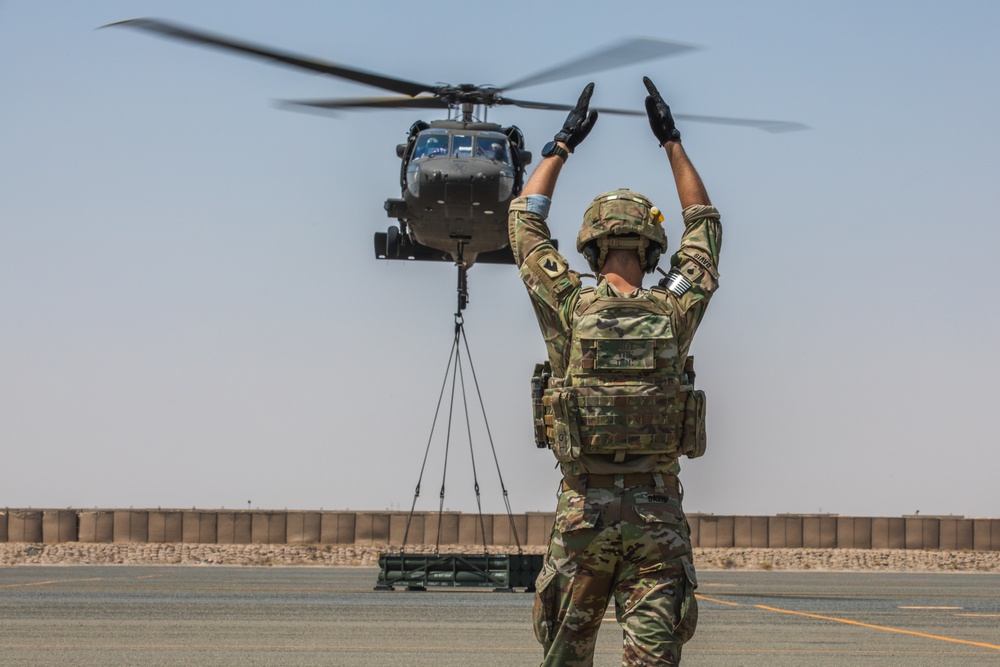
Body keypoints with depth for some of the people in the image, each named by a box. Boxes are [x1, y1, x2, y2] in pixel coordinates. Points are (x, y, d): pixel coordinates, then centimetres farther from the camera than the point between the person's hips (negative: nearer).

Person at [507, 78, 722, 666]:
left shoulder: (569, 308, -3)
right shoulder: (674, 311, 0)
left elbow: (525, 222, 13)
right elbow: (705, 226, 17)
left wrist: (563, 145, 20)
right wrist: (671, 140, 23)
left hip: (585, 511, 0)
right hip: (659, 515, 0)